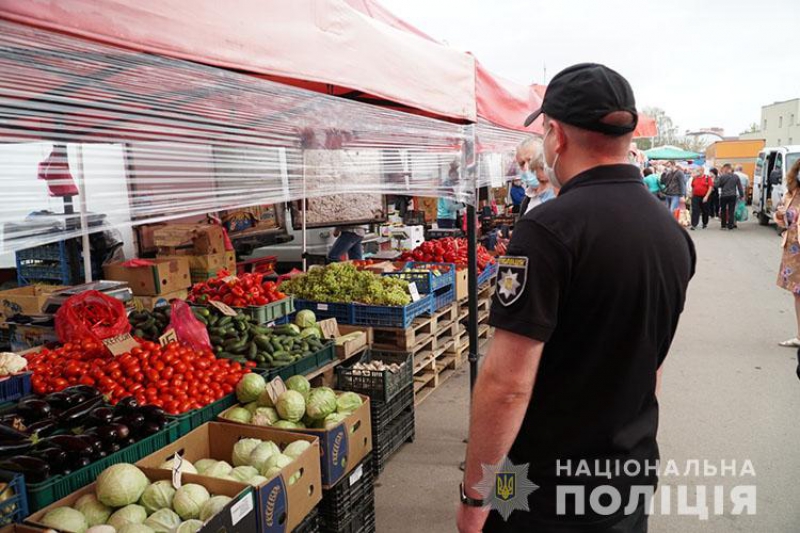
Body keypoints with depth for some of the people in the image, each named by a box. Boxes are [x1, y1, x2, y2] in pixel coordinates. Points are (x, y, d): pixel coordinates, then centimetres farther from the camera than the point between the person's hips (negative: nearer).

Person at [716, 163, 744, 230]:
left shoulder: (722, 176, -9)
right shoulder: (736, 176, 2)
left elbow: (716, 185, -9)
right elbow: (739, 187, 6)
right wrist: (741, 195, 13)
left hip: (724, 196, -2)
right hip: (733, 196, 2)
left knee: (723, 210, 11)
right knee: (731, 211, 4)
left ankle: (723, 225, 15)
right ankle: (730, 225, 3)